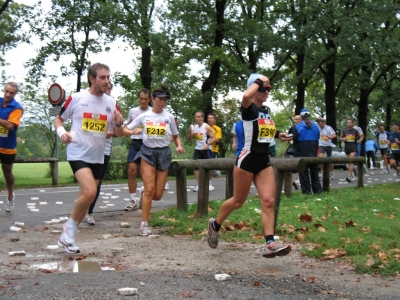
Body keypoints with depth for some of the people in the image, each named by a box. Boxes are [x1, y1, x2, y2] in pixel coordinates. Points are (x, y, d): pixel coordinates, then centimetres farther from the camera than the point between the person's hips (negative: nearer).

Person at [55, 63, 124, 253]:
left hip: (97, 157, 5)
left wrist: (118, 124, -15)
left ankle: (67, 236, 27)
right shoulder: (76, 98, -7)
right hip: (78, 153, -5)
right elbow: (58, 119, 6)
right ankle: (70, 228, -2)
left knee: (85, 198, 10)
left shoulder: (111, 103, 3)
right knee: (90, 192, -24)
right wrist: (61, 132, -14)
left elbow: (118, 134, 7)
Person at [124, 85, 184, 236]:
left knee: (157, 195, -1)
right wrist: (133, 132, -15)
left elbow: (176, 136, 13)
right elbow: (126, 129, 8)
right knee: (149, 189, -13)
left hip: (163, 153, 1)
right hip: (148, 152, -1)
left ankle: (144, 195, 36)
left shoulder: (169, 117, 4)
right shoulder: (144, 116, 3)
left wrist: (179, 145, -7)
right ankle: (144, 224, -5)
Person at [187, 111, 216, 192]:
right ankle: (198, 184, -10)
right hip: (197, 149, 4)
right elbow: (189, 139, 11)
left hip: (206, 149, -4)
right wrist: (190, 133, -9)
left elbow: (213, 138, -13)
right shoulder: (194, 127, 4)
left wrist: (207, 144, -28)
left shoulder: (207, 127, -11)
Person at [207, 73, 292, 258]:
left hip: (264, 161, 6)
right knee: (238, 201, 7)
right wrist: (258, 81, -20)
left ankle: (269, 244, -13)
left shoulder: (267, 110, 12)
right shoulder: (249, 109, -10)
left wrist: (278, 134, 16)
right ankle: (215, 225, 33)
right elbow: (246, 96, -36)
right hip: (247, 159, -6)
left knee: (269, 202, -8)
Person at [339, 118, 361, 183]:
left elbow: (360, 137, 17)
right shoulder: (344, 131, 6)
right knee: (349, 162, 10)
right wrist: (343, 139, -6)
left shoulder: (356, 131, 1)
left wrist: (359, 140, -2)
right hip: (347, 147, 4)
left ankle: (350, 176, -24)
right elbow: (340, 138, 15)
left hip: (353, 148, -4)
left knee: (351, 161, -17)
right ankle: (351, 175, 26)